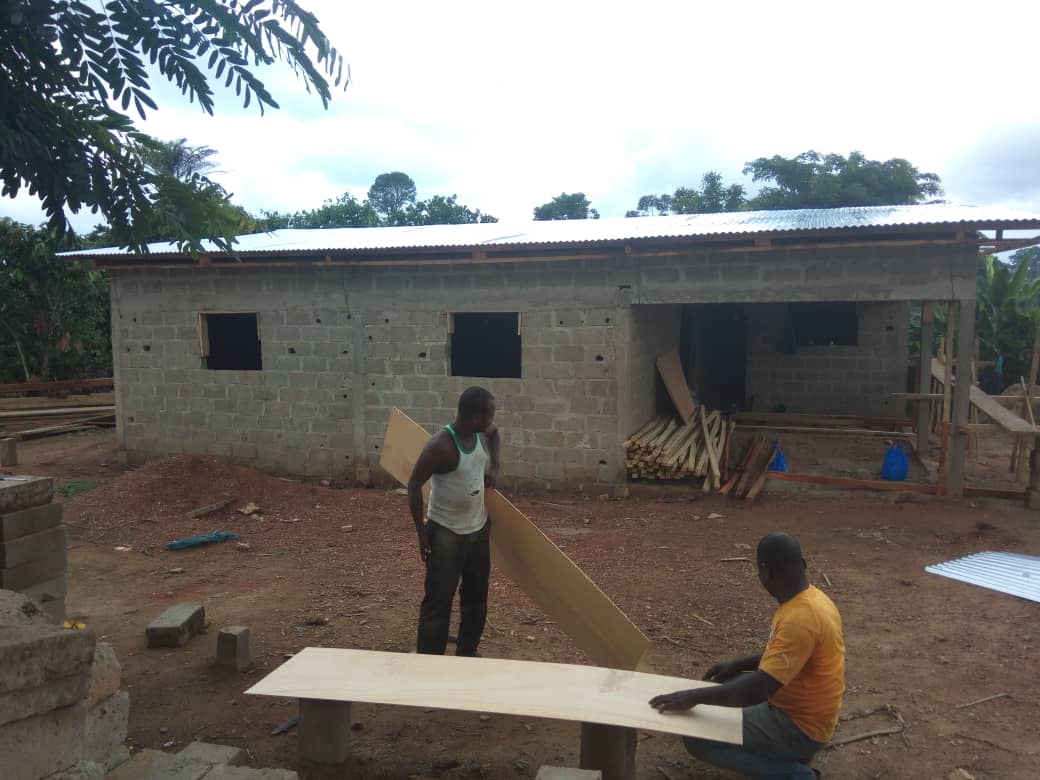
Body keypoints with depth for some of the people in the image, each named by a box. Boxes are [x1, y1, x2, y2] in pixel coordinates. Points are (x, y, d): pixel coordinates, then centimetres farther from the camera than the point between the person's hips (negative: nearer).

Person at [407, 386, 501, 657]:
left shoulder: (482, 432, -5)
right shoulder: (441, 445, -26)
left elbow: (495, 434, 21)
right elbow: (414, 486, -19)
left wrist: (494, 467, 5)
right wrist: (422, 533, -17)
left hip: (478, 529, 8)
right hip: (446, 533, -7)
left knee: (476, 596, 19)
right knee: (438, 600, -2)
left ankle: (467, 653, 36)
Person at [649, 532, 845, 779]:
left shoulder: (800, 618, -31)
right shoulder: (811, 597, 0)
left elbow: (760, 688, -34)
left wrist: (694, 697, -27)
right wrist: (739, 664, 10)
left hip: (799, 727, -9)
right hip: (800, 709, 9)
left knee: (698, 740, -12)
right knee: (728, 683, 21)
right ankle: (786, 751, 14)